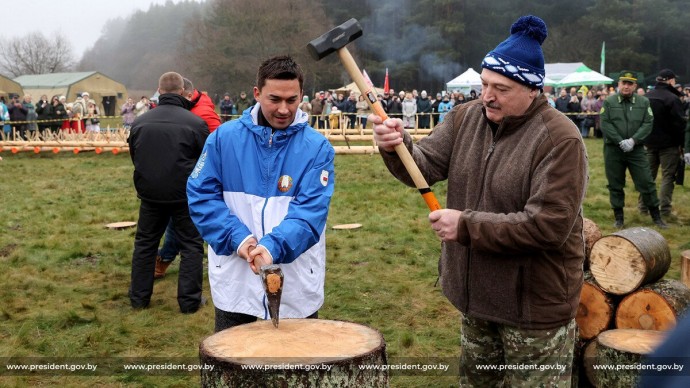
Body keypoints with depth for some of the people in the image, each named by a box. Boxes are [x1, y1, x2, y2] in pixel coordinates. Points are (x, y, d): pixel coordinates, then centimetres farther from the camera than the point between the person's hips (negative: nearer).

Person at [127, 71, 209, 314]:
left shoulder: (140, 122, 1)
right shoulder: (195, 122, -12)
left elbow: (134, 157, 13)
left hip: (150, 193, 4)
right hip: (185, 194, -3)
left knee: (145, 243, 18)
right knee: (191, 245, 8)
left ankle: (139, 298, 24)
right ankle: (189, 301, 8)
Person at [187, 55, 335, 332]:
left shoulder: (317, 147, -6)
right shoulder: (225, 137, -2)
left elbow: (311, 210, -15)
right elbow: (200, 194, -2)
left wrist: (273, 246, -31)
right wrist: (237, 238, -15)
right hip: (234, 282, 1)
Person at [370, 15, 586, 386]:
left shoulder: (560, 139, -21)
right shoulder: (465, 118, -1)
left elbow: (548, 226, -27)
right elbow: (424, 166, -5)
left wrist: (466, 226, -25)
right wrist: (397, 147, -29)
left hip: (534, 304, -6)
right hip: (477, 295, 7)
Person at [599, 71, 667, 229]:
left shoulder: (644, 102, 4)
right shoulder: (609, 102, 0)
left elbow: (647, 124, -2)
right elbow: (605, 124, -7)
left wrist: (633, 140, -15)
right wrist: (620, 141, -16)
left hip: (636, 149, 1)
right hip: (613, 150, 0)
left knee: (646, 183, 1)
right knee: (615, 185, 7)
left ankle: (656, 216, 13)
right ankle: (619, 217, 19)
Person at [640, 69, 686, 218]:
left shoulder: (645, 98, 5)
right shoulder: (672, 99, -16)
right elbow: (679, 123, -16)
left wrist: (643, 140, 17)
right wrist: (681, 143, -7)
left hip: (649, 143, 6)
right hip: (668, 143, -6)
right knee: (668, 176, 1)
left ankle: (643, 206, 16)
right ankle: (664, 209, -2)